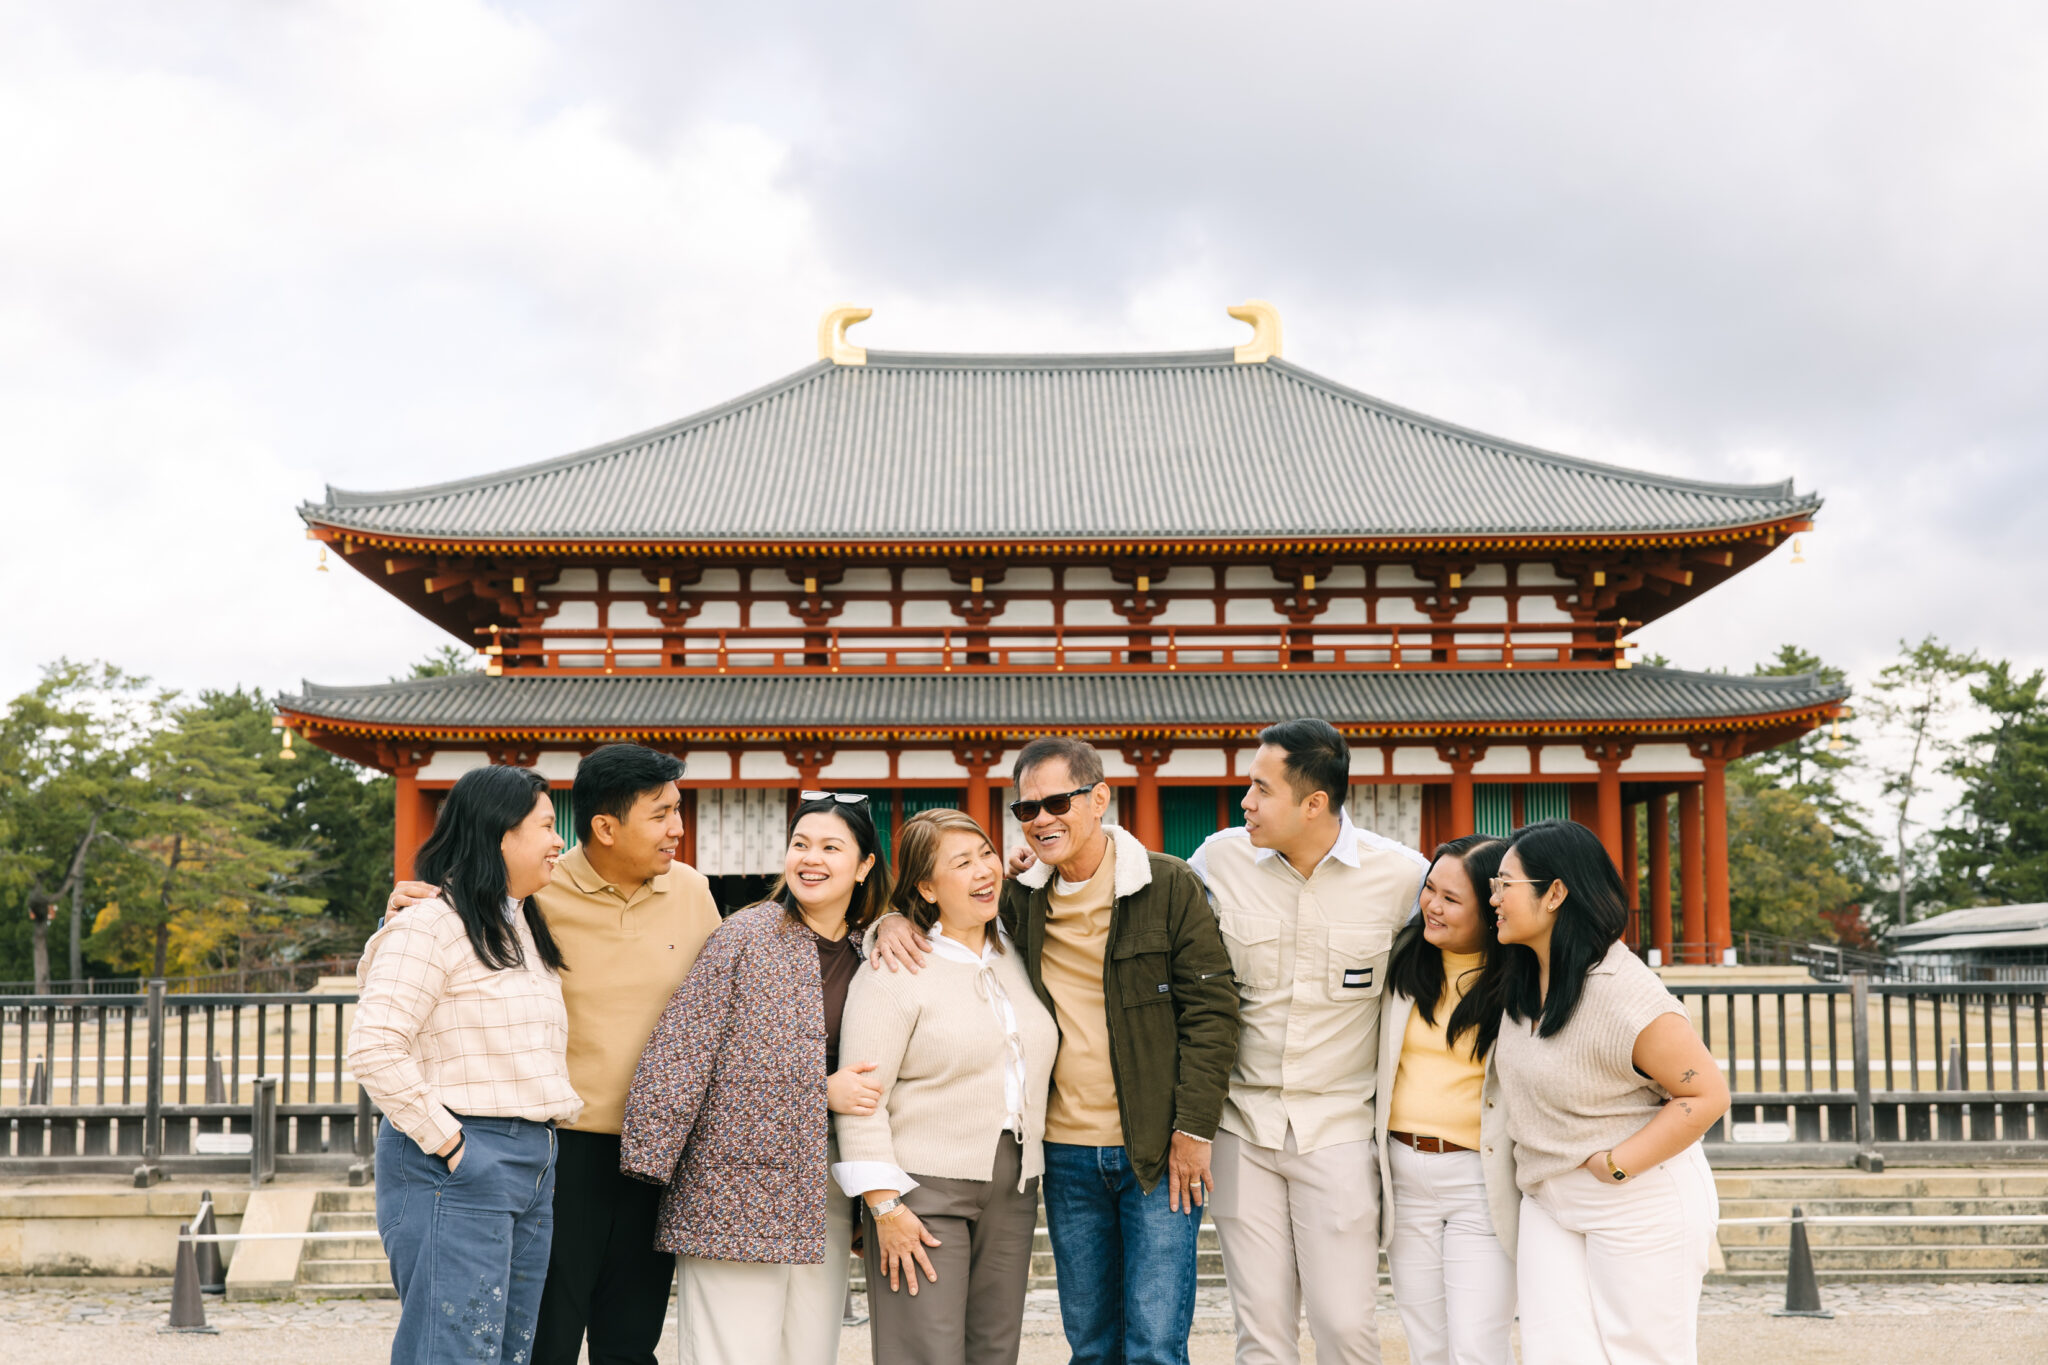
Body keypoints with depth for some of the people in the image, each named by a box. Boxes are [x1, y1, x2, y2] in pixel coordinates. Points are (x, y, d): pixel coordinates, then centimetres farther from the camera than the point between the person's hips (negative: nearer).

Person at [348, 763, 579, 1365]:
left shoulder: (525, 927, 18)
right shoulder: (429, 926, -11)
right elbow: (373, 1049, -19)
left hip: (533, 1166, 9)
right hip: (456, 1169, -9)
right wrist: (446, 1141, -17)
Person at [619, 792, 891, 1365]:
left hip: (822, 1202, 5)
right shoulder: (747, 935, -4)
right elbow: (681, 1046, -8)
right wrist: (649, 1148, -13)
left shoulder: (867, 960, 11)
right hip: (735, 1194, -5)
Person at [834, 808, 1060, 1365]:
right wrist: (885, 1207, -15)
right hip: (925, 1190, -6)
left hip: (1012, 1191, 6)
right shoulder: (897, 968, -7)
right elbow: (860, 1096, -11)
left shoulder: (1013, 954, 12)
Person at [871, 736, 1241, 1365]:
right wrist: (895, 920, -4)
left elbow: (1211, 1008, -6)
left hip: (1158, 1152, -4)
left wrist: (1194, 1129, -11)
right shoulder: (1020, 899, 6)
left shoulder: (1169, 885, -6)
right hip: (1067, 1154, 4)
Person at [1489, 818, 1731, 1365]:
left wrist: (1616, 1166, -19)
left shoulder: (1623, 994, -23)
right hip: (1549, 1200, 7)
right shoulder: (1525, 978, 4)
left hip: (1641, 1202, -7)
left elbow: (1708, 1094, -20)